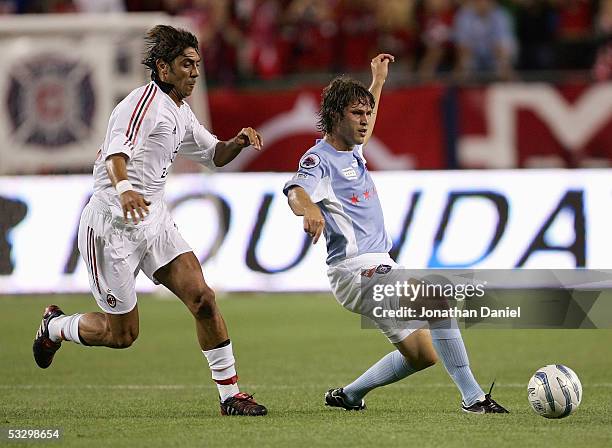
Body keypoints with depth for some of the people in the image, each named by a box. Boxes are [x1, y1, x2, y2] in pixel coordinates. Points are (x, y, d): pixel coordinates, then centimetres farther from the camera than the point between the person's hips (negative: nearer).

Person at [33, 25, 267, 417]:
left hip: (154, 220, 8)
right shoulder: (145, 103, -16)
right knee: (122, 334, 1)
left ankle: (230, 394, -3)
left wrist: (238, 142, 4)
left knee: (202, 298, -9)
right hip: (113, 223, -8)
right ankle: (56, 327, 31)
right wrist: (124, 188, -54)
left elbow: (214, 154, 27)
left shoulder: (180, 112, 13)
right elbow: (117, 152, -33)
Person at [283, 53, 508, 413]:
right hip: (355, 269, -10)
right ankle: (473, 397, -32)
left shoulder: (352, 150, 16)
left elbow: (364, 128, 42)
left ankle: (347, 396, 23)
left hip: (380, 265, 10)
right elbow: (296, 191, -33)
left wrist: (378, 80, 48)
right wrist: (309, 209, -55)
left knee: (423, 354, 9)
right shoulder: (319, 159, -11)